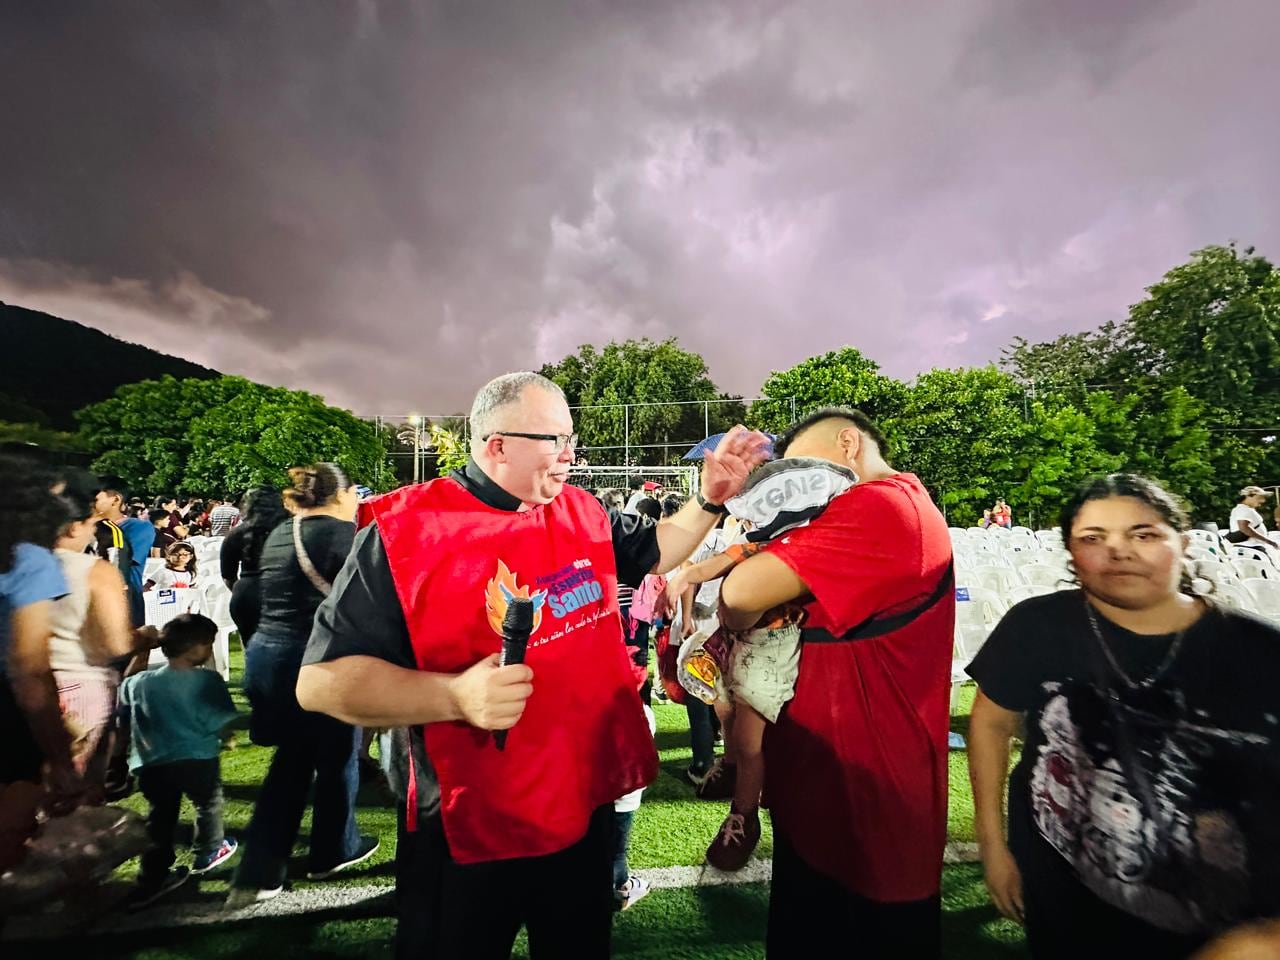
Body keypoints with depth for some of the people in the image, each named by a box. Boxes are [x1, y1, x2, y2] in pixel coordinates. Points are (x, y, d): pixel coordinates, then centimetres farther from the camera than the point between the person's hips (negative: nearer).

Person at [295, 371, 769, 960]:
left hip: (586, 805, 6)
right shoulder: (405, 530, -18)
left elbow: (653, 553, 14)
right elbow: (322, 680, -18)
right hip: (470, 834, -5)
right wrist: (456, 696, -32)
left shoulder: (581, 513, -1)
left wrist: (712, 496, 0)